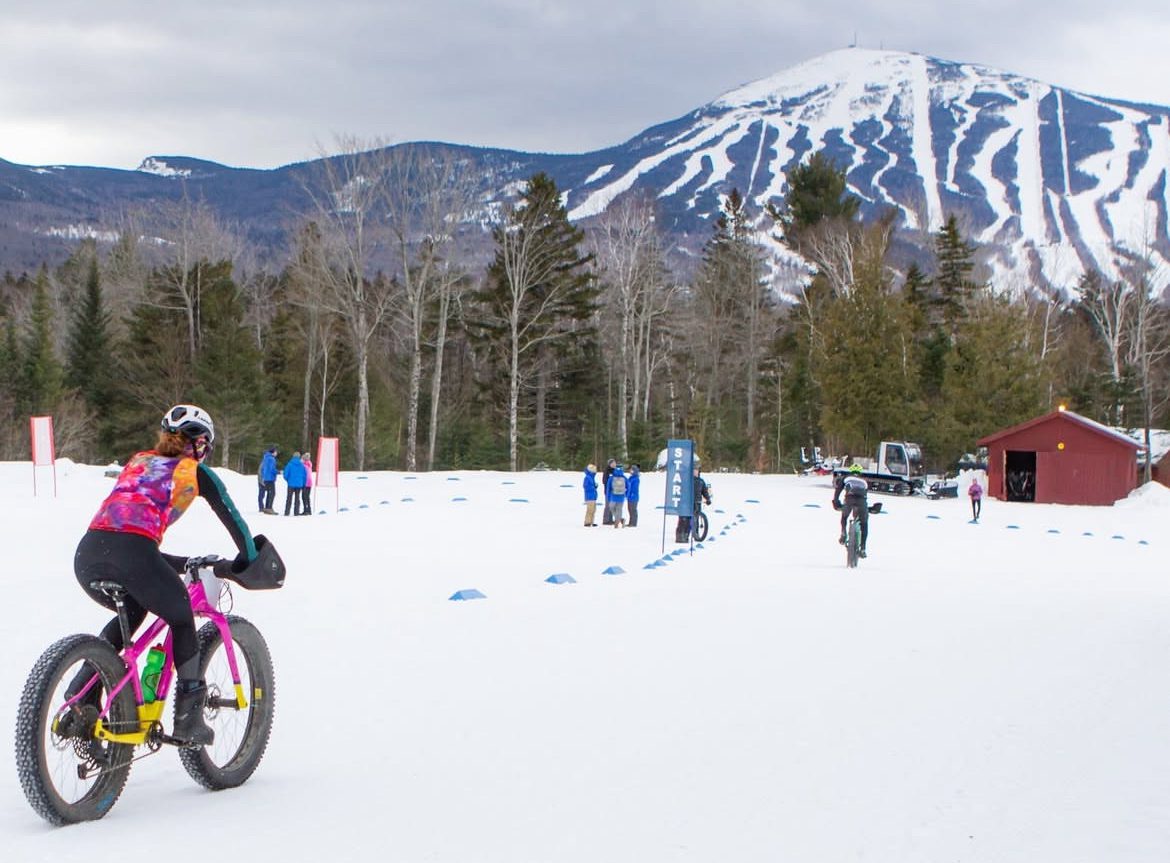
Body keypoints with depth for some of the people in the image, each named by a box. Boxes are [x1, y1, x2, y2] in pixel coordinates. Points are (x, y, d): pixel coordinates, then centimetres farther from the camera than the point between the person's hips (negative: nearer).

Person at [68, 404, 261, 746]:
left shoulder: (137, 461, 33)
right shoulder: (195, 472, 19)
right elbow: (233, 519, 22)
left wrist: (182, 564, 45)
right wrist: (248, 558, 40)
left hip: (87, 554, 5)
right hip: (132, 554, -5)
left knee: (131, 613, 32)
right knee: (181, 618, 21)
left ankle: (80, 706, 22)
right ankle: (188, 717, 16)